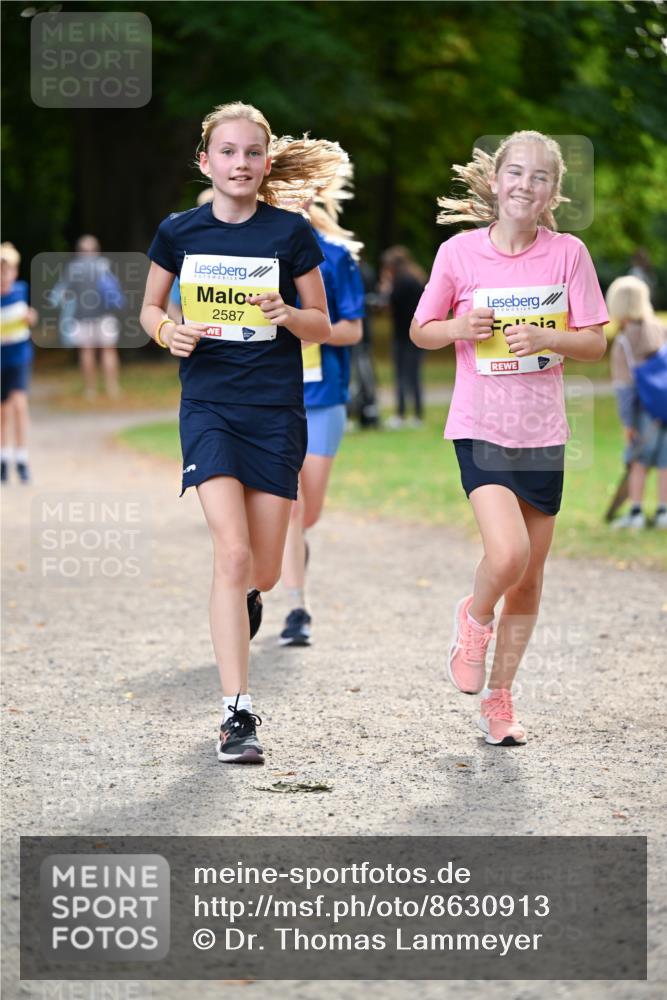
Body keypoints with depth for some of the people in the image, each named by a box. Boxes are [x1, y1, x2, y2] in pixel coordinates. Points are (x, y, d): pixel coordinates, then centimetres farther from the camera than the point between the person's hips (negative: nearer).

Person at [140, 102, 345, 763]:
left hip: (276, 409, 1)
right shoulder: (179, 232, 2)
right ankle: (237, 714, -14)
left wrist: (287, 313, -16)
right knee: (232, 552, -16)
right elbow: (151, 308, 15)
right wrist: (169, 332, -7)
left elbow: (322, 326, 6)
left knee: (264, 571, 5)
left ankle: (242, 599, 45)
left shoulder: (290, 233, 0)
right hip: (208, 405, -1)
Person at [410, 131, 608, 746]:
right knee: (508, 554, -22)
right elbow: (421, 331, 5)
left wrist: (546, 338, -19)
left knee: (529, 578, 8)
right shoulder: (460, 252, -5)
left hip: (543, 433, 2)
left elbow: (595, 343, -1)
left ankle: (499, 698, 23)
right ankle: (474, 617, 11)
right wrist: (460, 328, -15)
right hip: (481, 429, -2)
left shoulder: (568, 253, -3)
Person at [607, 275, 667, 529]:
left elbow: (625, 386, -12)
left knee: (638, 462, 8)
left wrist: (628, 422, -9)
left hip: (646, 410, -3)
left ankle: (636, 512, 6)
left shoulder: (623, 342, -11)